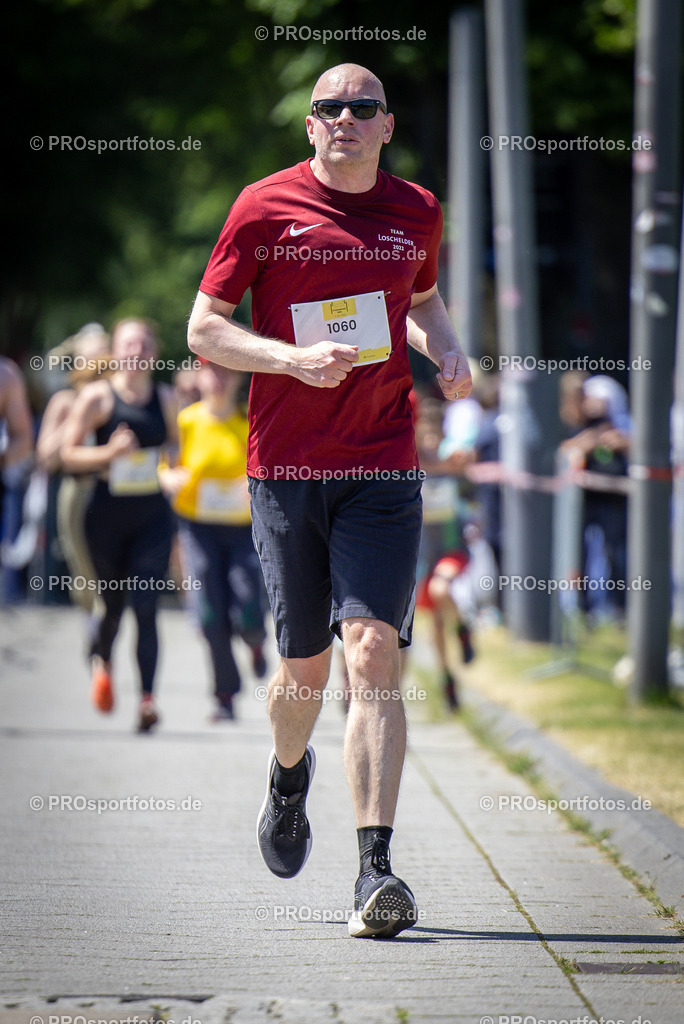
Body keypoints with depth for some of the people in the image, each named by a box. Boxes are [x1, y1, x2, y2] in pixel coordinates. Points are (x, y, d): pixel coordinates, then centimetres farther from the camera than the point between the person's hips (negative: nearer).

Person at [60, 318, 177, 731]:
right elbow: (68, 453, -4)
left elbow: (180, 447, 23)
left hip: (153, 515, 1)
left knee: (147, 606, -11)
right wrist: (109, 453, -19)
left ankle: (148, 697, -15)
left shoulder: (166, 398, 7)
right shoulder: (98, 397, -3)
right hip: (108, 514, -1)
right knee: (113, 602, 10)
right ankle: (103, 662, 43)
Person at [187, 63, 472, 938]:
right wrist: (294, 357, -14)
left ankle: (374, 871, -18)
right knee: (305, 666, 7)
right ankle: (287, 779, 44)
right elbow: (204, 327, 2)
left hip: (383, 471, 1)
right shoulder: (264, 207, 0)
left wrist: (447, 352, 8)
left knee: (373, 652, -14)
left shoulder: (416, 211, 10)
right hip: (284, 467, -1)